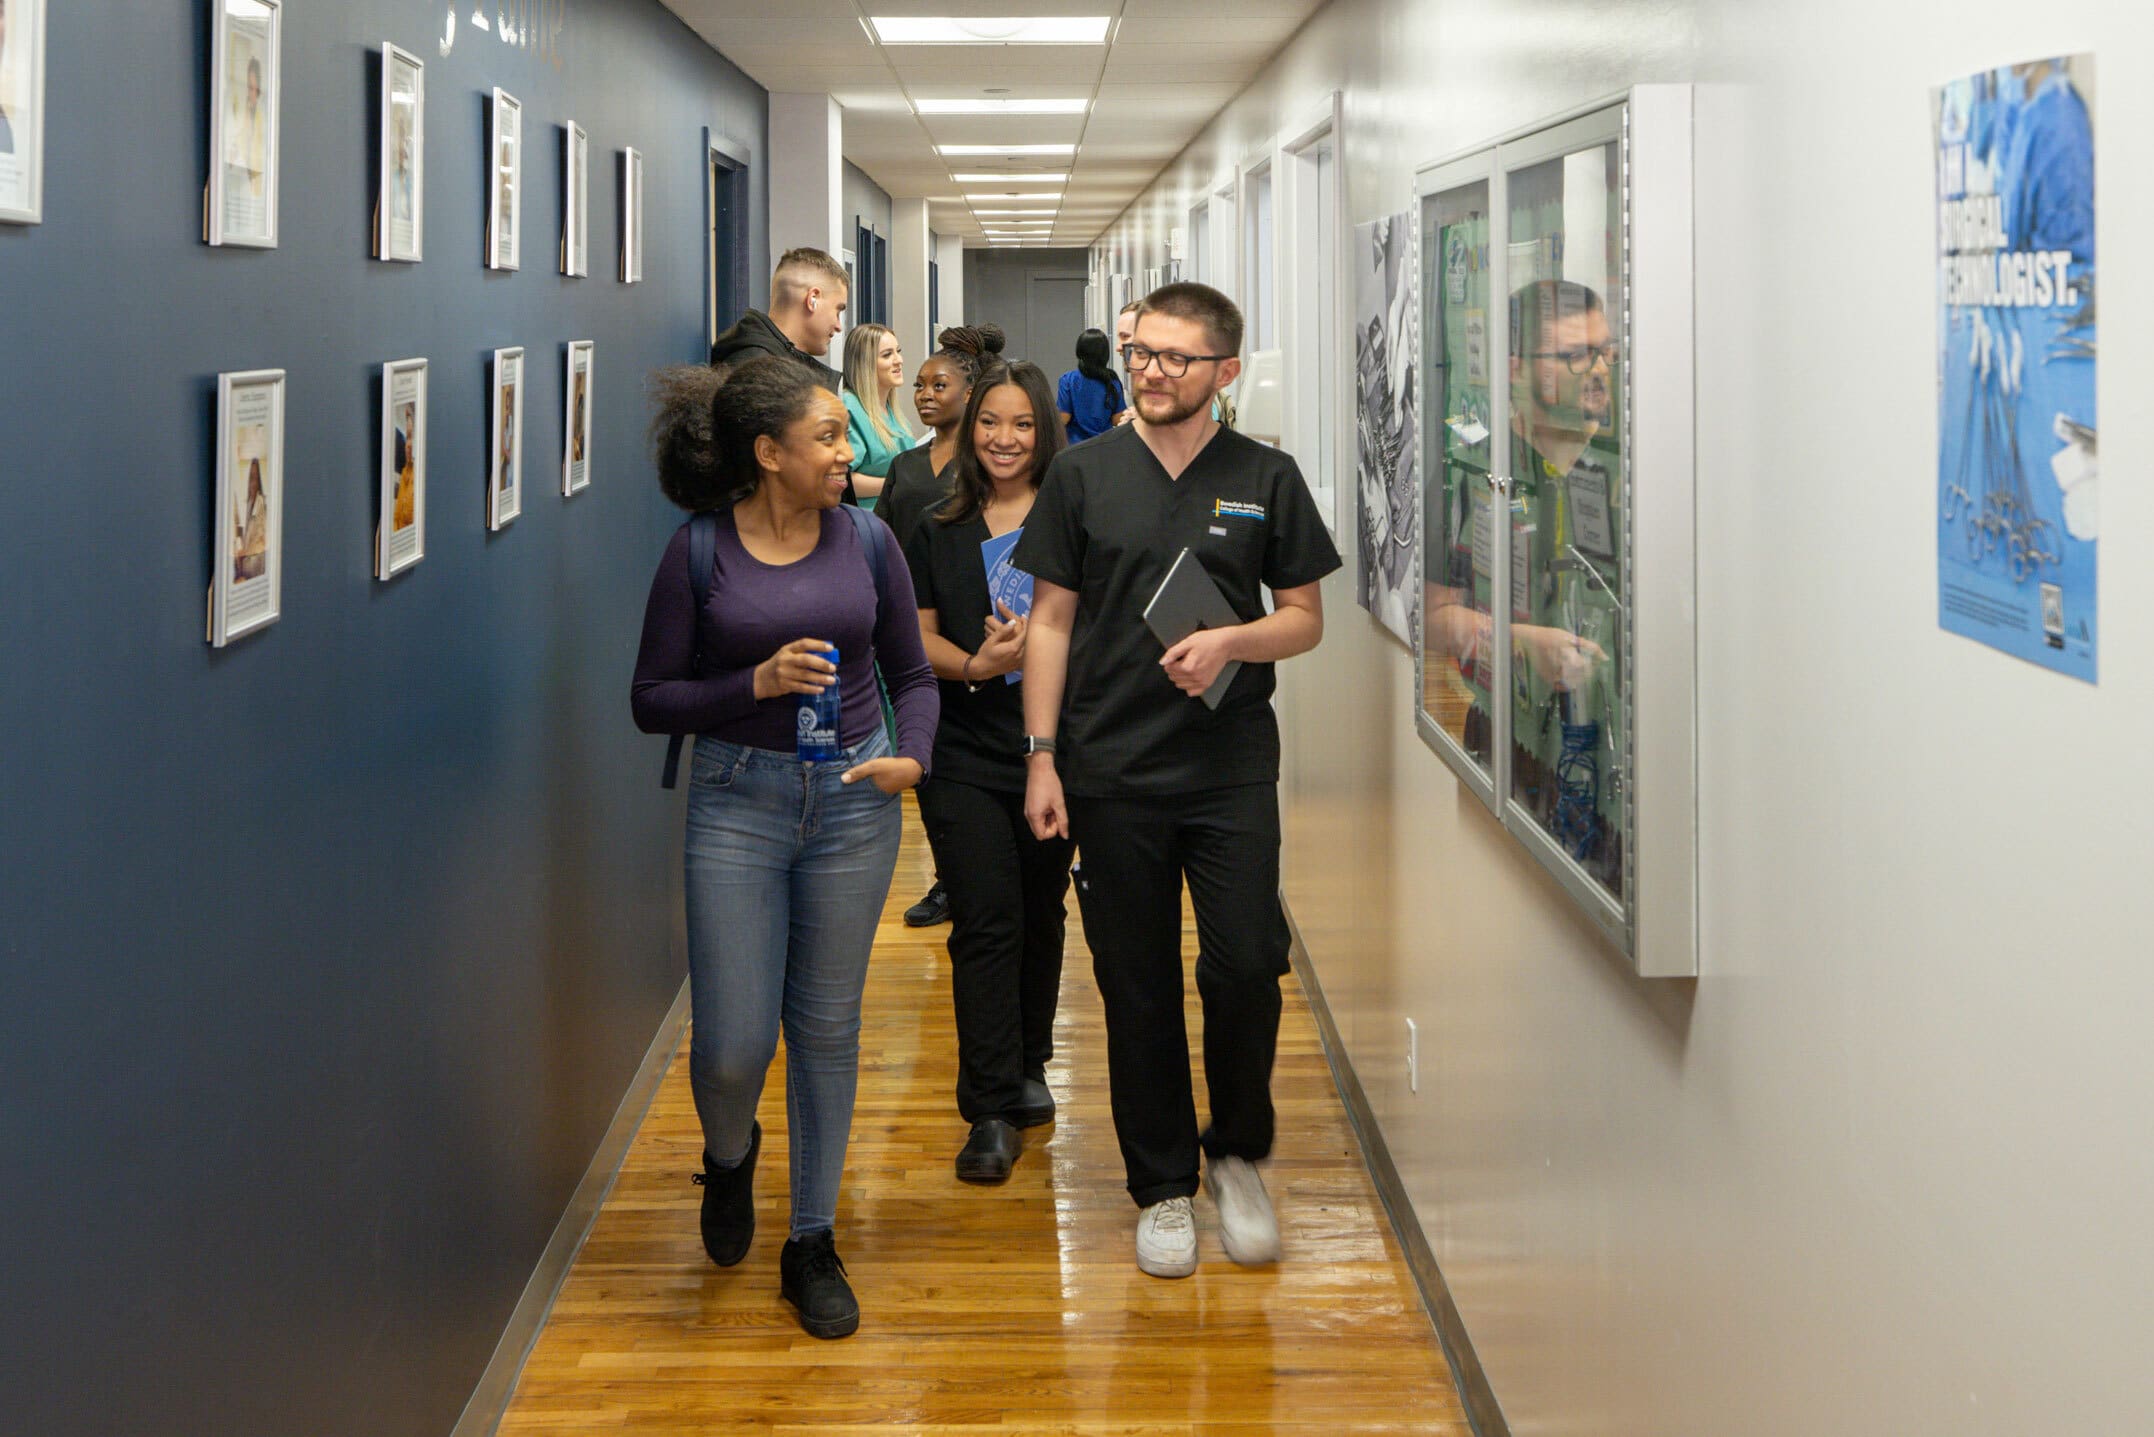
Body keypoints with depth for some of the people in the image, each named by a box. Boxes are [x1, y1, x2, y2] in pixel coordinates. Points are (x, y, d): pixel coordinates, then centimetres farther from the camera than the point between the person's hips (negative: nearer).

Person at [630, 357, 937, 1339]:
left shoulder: (865, 543, 2)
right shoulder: (700, 551, -5)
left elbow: (912, 673, 10)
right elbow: (652, 700, -3)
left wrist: (913, 756, -9)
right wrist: (756, 684, -17)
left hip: (853, 801, 2)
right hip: (737, 802, -2)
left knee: (827, 1029, 8)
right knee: (733, 1045, -3)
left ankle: (813, 1245, 21)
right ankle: (729, 1158, 34)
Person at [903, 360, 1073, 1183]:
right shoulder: (939, 530, 8)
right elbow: (917, 635, 7)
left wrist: (1037, 645, -20)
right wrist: (975, 665, -13)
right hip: (963, 753, 0)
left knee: (1041, 914, 12)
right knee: (985, 924, -5)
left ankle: (1027, 1067, 32)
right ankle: (992, 1111, -4)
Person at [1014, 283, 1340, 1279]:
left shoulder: (1266, 478, 5)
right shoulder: (1083, 474, 5)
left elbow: (1305, 618, 8)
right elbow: (1051, 621, 6)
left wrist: (1229, 642, -12)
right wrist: (1041, 755, -1)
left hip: (1233, 767, 0)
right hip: (1112, 771, 0)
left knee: (1248, 965, -6)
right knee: (1137, 985, 5)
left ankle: (1238, 1154, 19)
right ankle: (1163, 1187, 18)